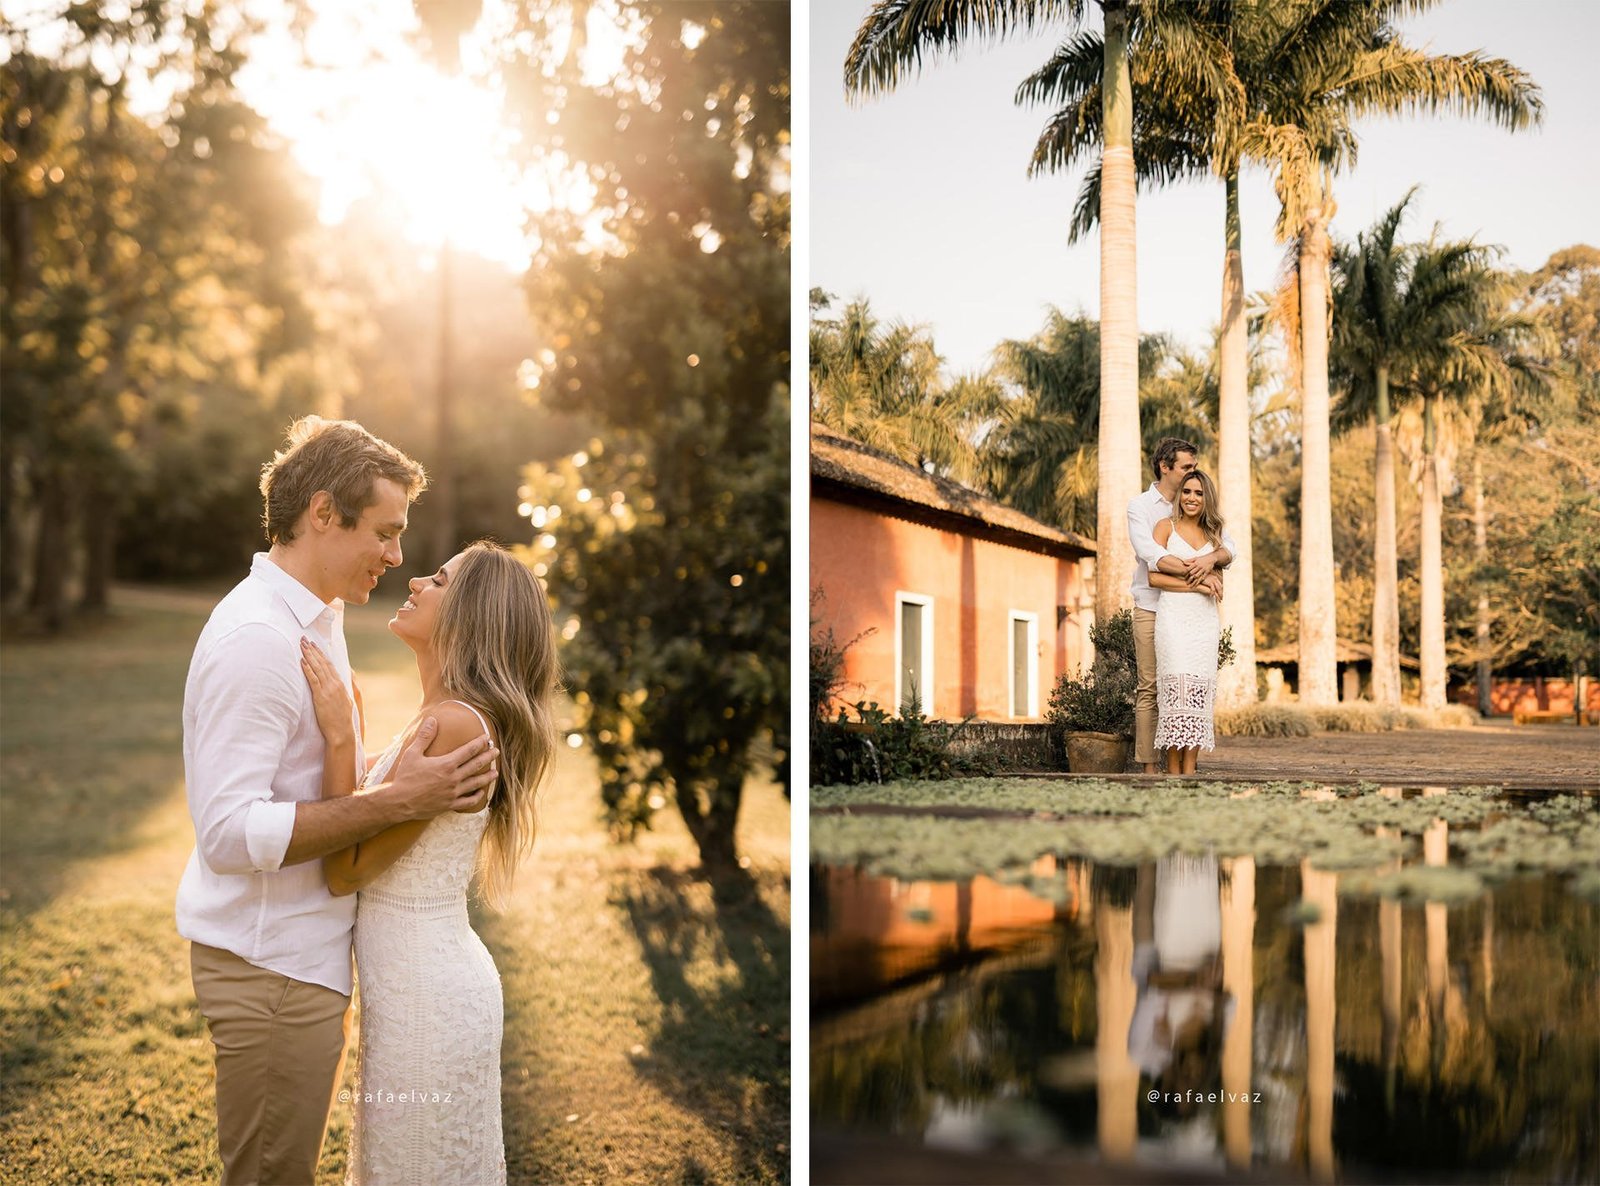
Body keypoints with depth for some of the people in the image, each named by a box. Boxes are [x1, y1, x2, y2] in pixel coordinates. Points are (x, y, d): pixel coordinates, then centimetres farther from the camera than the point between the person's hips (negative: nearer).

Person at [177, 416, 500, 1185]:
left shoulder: (314, 621, 11)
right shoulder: (255, 637, -22)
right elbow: (229, 831, -29)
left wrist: (408, 778, 10)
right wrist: (397, 801, -31)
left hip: (304, 949, 10)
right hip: (270, 967, -10)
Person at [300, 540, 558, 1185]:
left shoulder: (454, 724, -24)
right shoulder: (442, 718, 6)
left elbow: (345, 870, -20)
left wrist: (338, 737, -21)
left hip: (426, 998, -9)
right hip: (430, 981, 9)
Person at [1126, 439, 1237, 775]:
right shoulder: (1140, 507, -1)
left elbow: (1229, 548, 1)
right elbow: (1151, 556, -17)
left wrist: (1210, 558, -22)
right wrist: (1201, 574, -22)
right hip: (1152, 608, -4)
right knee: (1149, 689, -4)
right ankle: (1148, 767, -4)